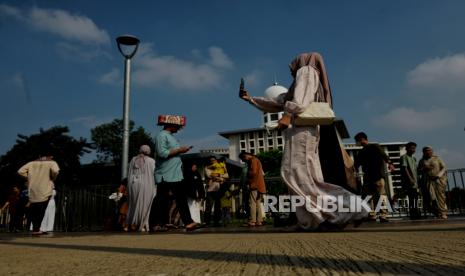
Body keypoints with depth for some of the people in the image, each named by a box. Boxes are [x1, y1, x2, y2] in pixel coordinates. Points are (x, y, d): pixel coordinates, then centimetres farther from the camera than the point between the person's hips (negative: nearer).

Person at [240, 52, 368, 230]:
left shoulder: (306, 70, 8)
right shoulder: (294, 90, 33)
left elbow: (302, 97, -13)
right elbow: (275, 105, 34)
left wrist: (288, 115, -26)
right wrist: (250, 99, 37)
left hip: (300, 129, -9)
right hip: (301, 130, 9)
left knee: (295, 172, -19)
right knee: (305, 177, 0)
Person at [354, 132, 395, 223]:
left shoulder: (374, 147, 3)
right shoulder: (361, 152, 22)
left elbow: (383, 155, -13)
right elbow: (356, 164, 25)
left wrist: (390, 163, -30)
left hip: (378, 175, -7)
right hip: (367, 177, 7)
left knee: (381, 195, -11)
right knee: (368, 196, 1)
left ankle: (383, 215, -16)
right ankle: (372, 215, 3)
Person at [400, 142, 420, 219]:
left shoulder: (414, 158, 22)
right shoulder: (404, 157, -3)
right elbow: (405, 168, -13)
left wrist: (417, 180, 17)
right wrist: (410, 179, -20)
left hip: (415, 182, 8)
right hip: (409, 182, -8)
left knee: (415, 198, 7)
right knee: (411, 198, -11)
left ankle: (416, 214, 12)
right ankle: (412, 214, -9)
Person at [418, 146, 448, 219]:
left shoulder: (437, 158, 8)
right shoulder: (422, 161, 11)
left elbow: (444, 168, 3)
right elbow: (418, 172, 11)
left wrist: (438, 175, -13)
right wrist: (425, 169, -8)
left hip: (438, 180, -1)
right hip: (428, 181, 1)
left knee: (440, 197, -8)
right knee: (431, 198, -9)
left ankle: (443, 214, -2)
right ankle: (438, 214, 3)